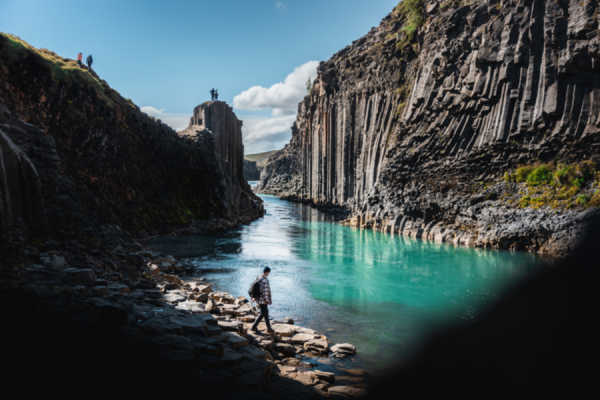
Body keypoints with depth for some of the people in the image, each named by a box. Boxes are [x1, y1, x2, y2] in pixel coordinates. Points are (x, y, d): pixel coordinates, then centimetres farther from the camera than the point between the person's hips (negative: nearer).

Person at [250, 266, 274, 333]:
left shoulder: (257, 278, 3)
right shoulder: (265, 280, -23)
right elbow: (265, 291, -23)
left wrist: (253, 297, 19)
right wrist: (267, 300, -14)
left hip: (258, 298, 9)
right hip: (263, 300, -9)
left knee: (266, 312, 17)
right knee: (262, 314, 8)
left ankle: (269, 328, 22)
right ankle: (254, 327, 12)